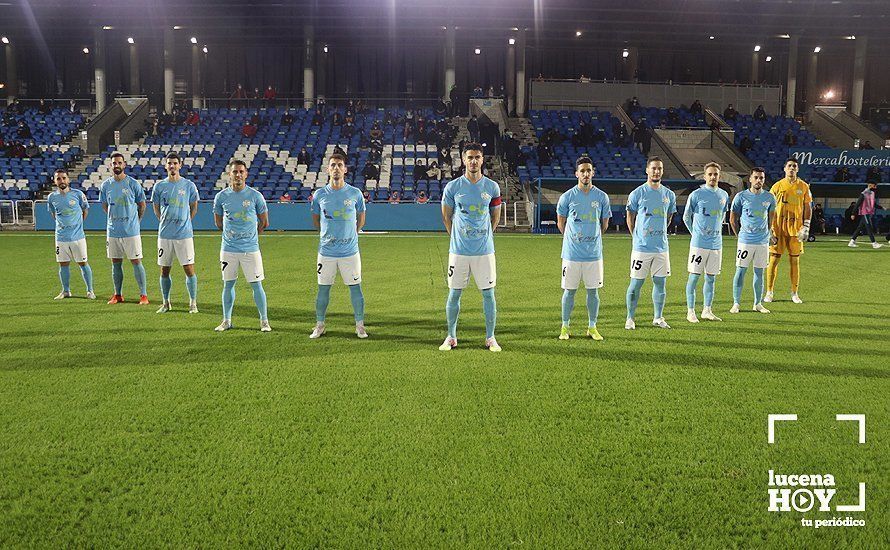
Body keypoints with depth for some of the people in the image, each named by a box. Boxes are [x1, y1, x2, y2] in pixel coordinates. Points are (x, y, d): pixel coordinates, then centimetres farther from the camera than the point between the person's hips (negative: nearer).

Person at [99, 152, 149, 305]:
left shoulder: (133, 183, -4)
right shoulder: (106, 185, 6)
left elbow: (142, 204, 5)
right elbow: (105, 205, 20)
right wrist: (115, 218, 14)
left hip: (131, 231, -4)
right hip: (113, 231, 4)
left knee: (136, 261, -4)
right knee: (116, 262, 9)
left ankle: (143, 295, 0)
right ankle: (118, 295, 19)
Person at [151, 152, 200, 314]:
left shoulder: (189, 185, 0)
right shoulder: (159, 186, 5)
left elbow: (194, 207, 12)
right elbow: (156, 208, 17)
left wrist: (185, 222, 9)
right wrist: (165, 222, 11)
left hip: (184, 234, -2)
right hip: (164, 234, 2)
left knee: (189, 269, -5)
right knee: (164, 270, 8)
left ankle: (193, 302, 6)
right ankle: (166, 303, 20)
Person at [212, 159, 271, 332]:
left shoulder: (255, 195, -3)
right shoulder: (221, 196, 2)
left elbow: (264, 222, 6)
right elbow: (218, 223, 15)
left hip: (250, 248, -2)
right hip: (228, 248, 2)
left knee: (256, 285, 0)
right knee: (228, 284, 9)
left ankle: (264, 321, 10)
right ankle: (226, 320, 21)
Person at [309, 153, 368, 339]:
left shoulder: (355, 193, -1)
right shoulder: (320, 194, 1)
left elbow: (361, 219, 13)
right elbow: (315, 220, 15)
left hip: (350, 251, -1)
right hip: (326, 252, 1)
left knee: (355, 288, 4)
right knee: (323, 288, 8)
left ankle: (360, 325, 15)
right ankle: (319, 325, 20)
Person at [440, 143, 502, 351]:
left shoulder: (492, 187, 2)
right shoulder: (453, 187, 0)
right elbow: (446, 217, 11)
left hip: (485, 250, 0)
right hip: (458, 250, 0)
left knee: (488, 293, 4)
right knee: (454, 293, 5)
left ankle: (490, 338, 15)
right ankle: (451, 337, 18)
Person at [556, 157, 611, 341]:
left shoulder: (602, 197, 2)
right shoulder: (567, 196, -2)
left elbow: (604, 224, 13)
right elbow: (561, 223, 10)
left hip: (594, 253, 1)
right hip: (572, 253, -1)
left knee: (593, 291, 7)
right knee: (569, 290, 5)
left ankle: (592, 327, 19)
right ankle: (565, 327, 16)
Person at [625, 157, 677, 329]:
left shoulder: (669, 195, 8)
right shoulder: (637, 193, -4)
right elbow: (630, 218, 4)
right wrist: (637, 237, 5)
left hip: (662, 247, 4)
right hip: (642, 247, -4)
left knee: (660, 282, 8)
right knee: (636, 283, 0)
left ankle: (658, 318, 19)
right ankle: (630, 318, 10)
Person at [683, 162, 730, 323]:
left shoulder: (724, 195, 9)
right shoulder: (696, 194, -6)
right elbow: (686, 217, 3)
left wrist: (717, 231, 16)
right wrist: (695, 233, 5)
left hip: (716, 243, 5)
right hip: (699, 243, -5)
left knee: (711, 278, 10)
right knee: (694, 276, -2)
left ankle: (707, 311, 18)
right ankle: (690, 311, 4)